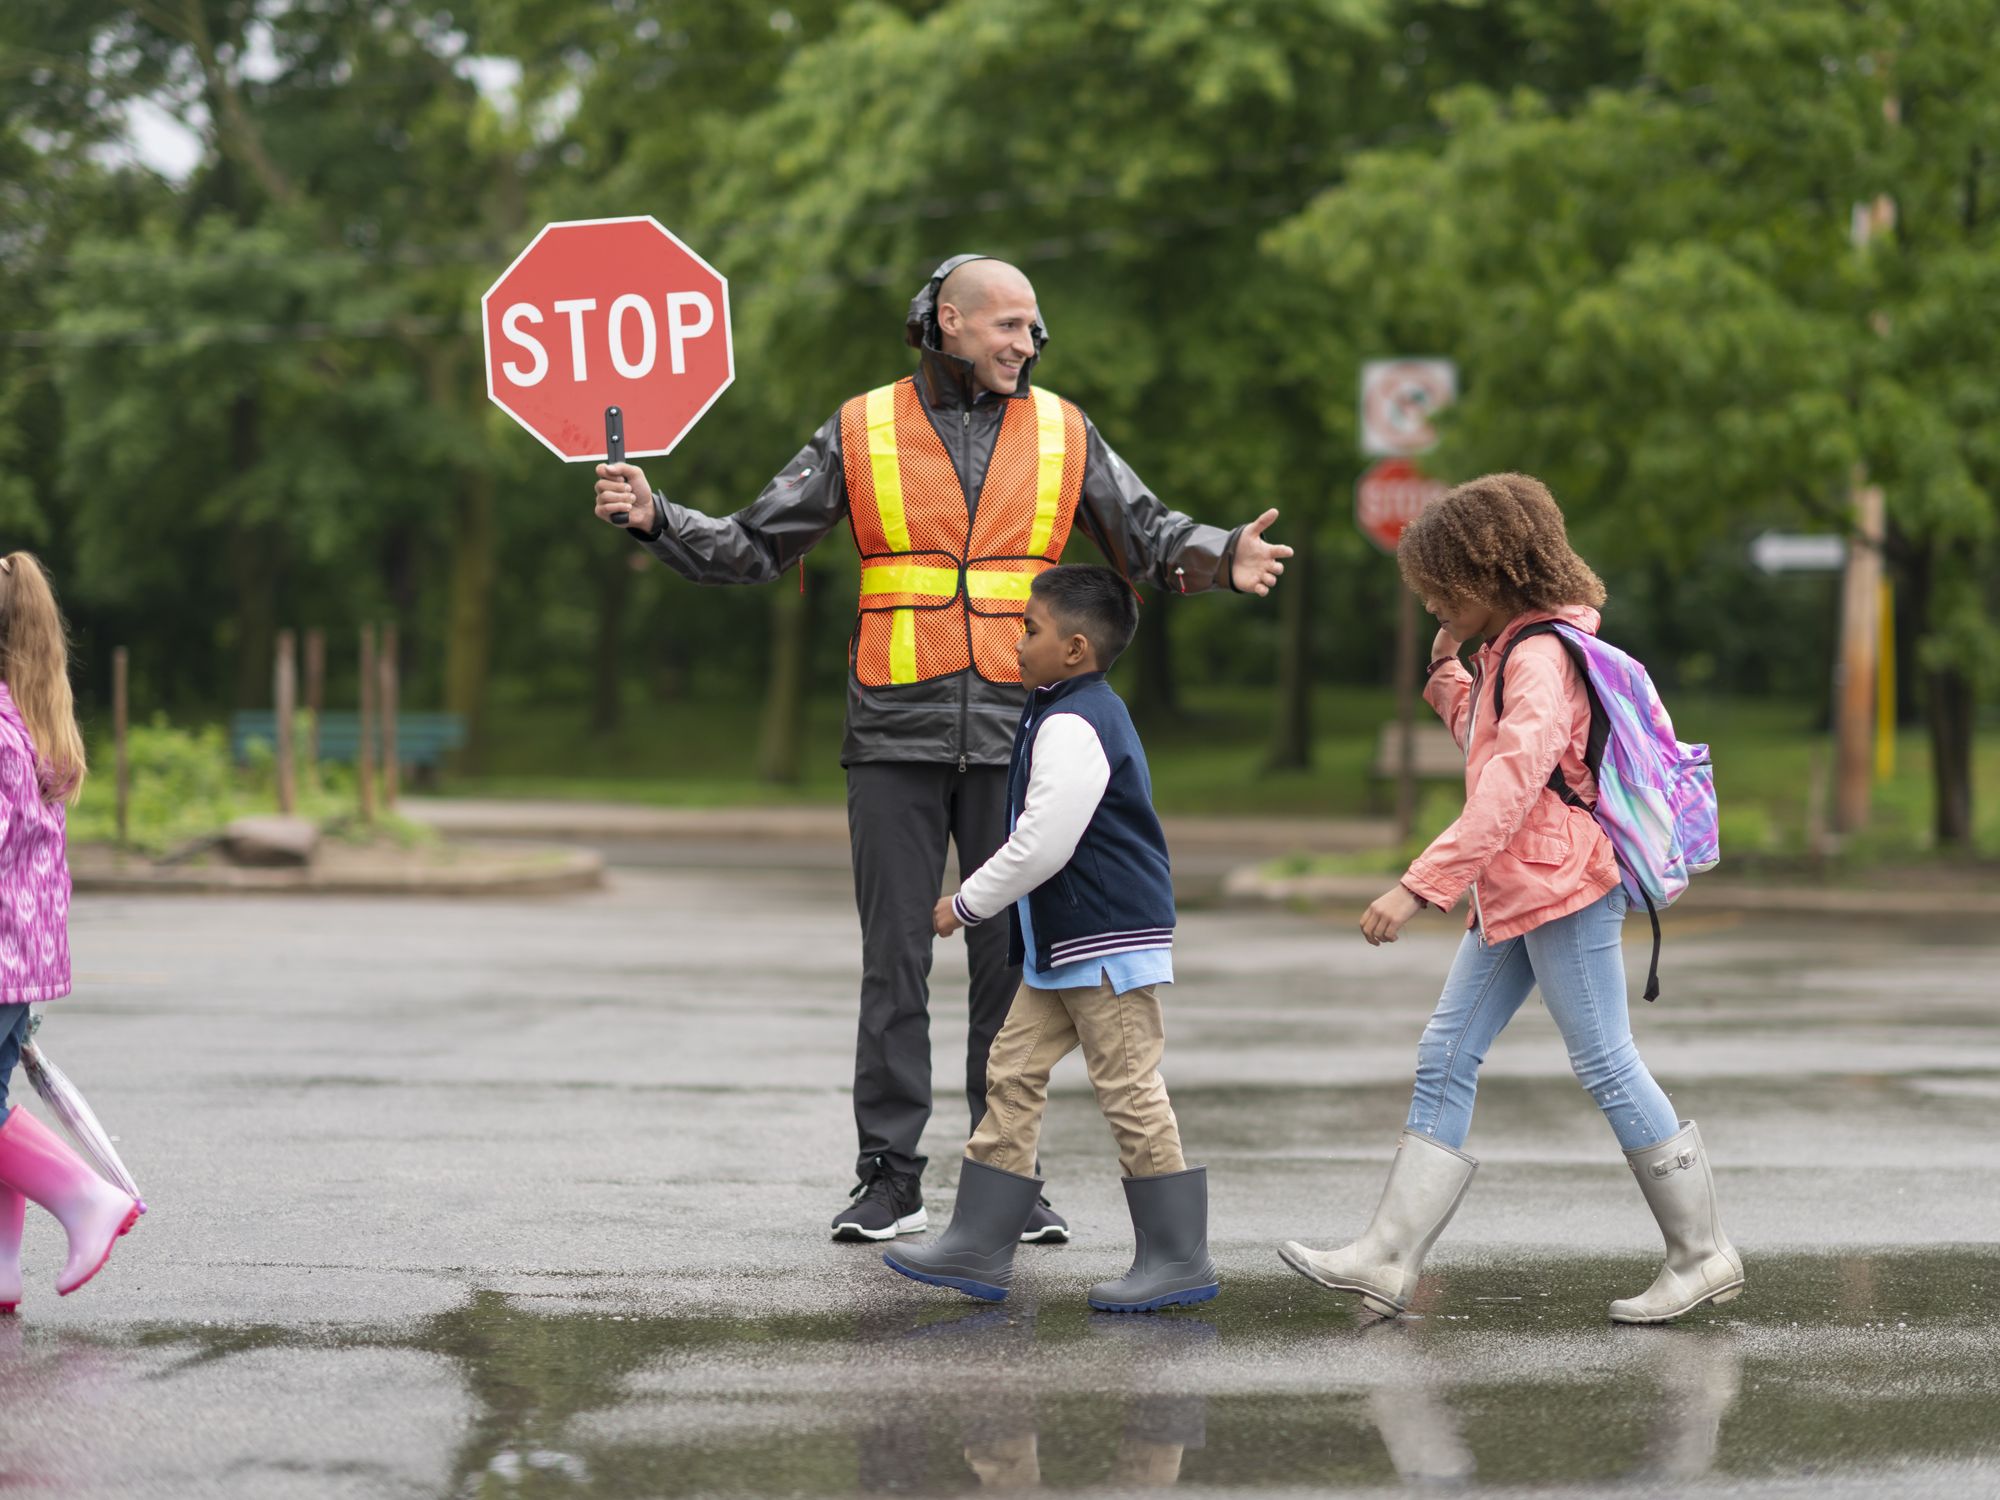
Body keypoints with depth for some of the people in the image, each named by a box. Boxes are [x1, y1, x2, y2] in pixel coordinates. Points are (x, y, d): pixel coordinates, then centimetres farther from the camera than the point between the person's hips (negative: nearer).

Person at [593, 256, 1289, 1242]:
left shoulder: (1061, 434, 7)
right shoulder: (862, 433, 4)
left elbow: (1149, 537, 9)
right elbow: (756, 547, 6)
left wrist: (1222, 560, -11)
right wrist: (654, 518, -8)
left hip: (1014, 740, 1)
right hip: (897, 740, -1)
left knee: (1012, 959, 3)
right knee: (894, 959, 1)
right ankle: (890, 1178, 7)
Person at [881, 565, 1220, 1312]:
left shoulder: (1072, 726, -18)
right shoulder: (1085, 712, 16)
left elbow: (1042, 845, -22)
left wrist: (967, 903, -10)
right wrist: (981, 902, 22)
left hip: (1109, 942, -11)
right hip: (1063, 944, 11)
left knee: (1130, 1091, -6)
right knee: (1013, 1075, 10)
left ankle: (1179, 1257, 0)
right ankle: (979, 1246, 13)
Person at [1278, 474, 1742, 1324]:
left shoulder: (1541, 656, -16)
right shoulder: (1509, 649, 15)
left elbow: (1509, 786, -26)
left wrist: (1419, 885, -30)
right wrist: (1446, 668, 14)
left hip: (1563, 885, -10)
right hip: (1510, 895, 10)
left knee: (1605, 1064, -4)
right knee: (1444, 1060, 5)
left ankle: (1704, 1254, 7)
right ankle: (1386, 1260, 4)